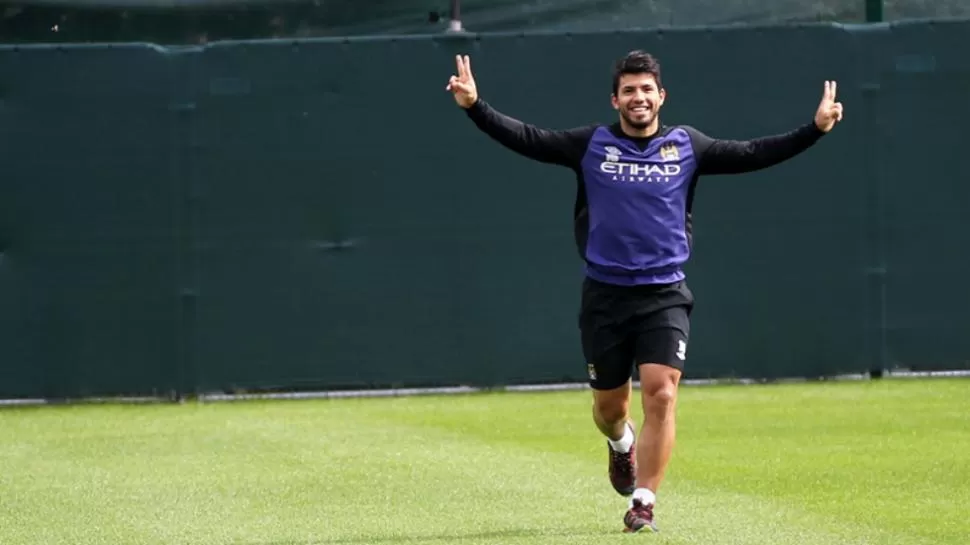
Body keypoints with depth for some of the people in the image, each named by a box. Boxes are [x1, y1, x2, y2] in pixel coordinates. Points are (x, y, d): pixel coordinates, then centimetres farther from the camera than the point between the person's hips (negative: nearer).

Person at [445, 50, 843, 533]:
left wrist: (814, 129, -4)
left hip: (664, 296, 0)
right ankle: (621, 444, 47)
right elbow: (524, 138, -4)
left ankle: (643, 502, -8)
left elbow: (753, 154, 4)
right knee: (609, 405, 10)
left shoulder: (686, 146, 6)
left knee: (661, 394, -16)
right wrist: (474, 106, -17)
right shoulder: (591, 145, 3)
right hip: (605, 295, 0)